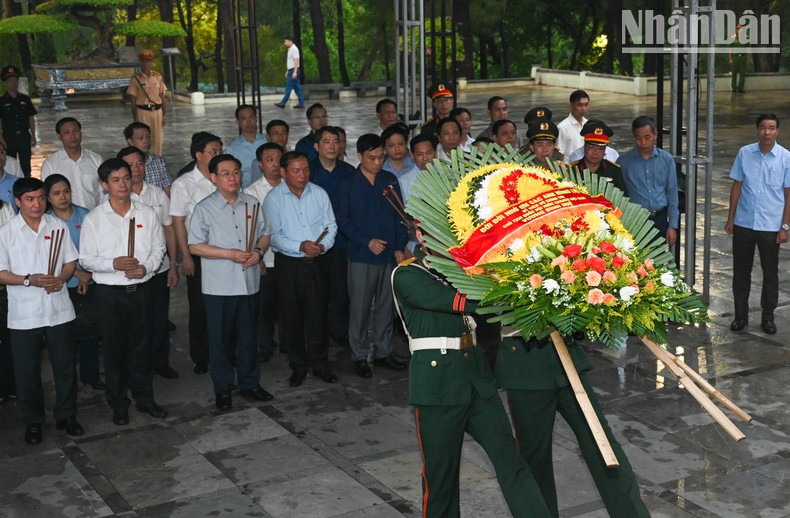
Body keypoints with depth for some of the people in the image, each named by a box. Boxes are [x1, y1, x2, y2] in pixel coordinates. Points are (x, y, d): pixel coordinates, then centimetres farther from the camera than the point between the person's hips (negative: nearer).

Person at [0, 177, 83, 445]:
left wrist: (60, 279, -11)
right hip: (24, 315, -2)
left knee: (66, 365, 10)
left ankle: (66, 415, 27)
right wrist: (29, 280, -20)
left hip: (59, 310, 2)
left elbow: (70, 262, 9)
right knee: (27, 371, 7)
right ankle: (33, 421, 24)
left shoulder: (57, 226, 4)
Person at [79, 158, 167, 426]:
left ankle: (145, 398, 26)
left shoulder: (147, 213, 2)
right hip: (109, 293, -2)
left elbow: (159, 249, 7)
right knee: (114, 349, 7)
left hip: (140, 289, 2)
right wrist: (113, 264, -19)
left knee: (141, 346, 11)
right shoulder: (93, 219, -4)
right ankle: (118, 405, 20)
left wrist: (145, 267, -12)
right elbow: (86, 259, -3)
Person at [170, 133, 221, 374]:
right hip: (198, 254, -3)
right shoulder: (184, 184, -5)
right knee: (199, 308, 6)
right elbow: (178, 222, -5)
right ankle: (200, 358, 18)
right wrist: (186, 257, -9)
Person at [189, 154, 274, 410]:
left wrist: (259, 251, -8)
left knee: (248, 336, 14)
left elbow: (264, 234, 14)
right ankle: (223, 389, 19)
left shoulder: (251, 203, 6)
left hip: (249, 282, 4)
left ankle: (249, 383, 28)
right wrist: (230, 254, -17)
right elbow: (195, 247, -10)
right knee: (220, 338, 6)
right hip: (218, 285, -4)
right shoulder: (204, 208, -7)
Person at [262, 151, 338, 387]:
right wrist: (301, 247, -22)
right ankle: (298, 365, 20)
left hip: (317, 262, 2)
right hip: (288, 264, -1)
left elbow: (331, 225, 6)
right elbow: (274, 235, -9)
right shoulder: (273, 198, -4)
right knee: (292, 316, 6)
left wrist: (322, 246, -14)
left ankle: (319, 363, 19)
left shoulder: (319, 194, 5)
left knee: (317, 314, 5)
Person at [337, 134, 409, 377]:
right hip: (361, 255, -3)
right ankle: (360, 356, 11)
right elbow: (343, 220, -3)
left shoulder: (390, 180, 7)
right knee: (360, 307, 1)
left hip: (390, 255, 3)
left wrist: (400, 247, -1)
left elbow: (400, 215, 8)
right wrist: (367, 241, -13)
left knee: (386, 306, 10)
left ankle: (383, 351, 22)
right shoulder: (349, 184, 0)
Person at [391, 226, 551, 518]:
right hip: (438, 384, -5)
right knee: (441, 472, 7)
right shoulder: (406, 276, -8)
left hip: (478, 377, 5)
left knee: (510, 460, 0)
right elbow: (467, 302, -19)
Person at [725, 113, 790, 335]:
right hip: (744, 223, 1)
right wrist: (730, 218, 5)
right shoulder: (744, 153, -1)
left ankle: (768, 317, 23)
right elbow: (736, 187, 5)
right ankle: (740, 314, 23)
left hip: (771, 226, -1)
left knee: (770, 272, 9)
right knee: (741, 270, 9)